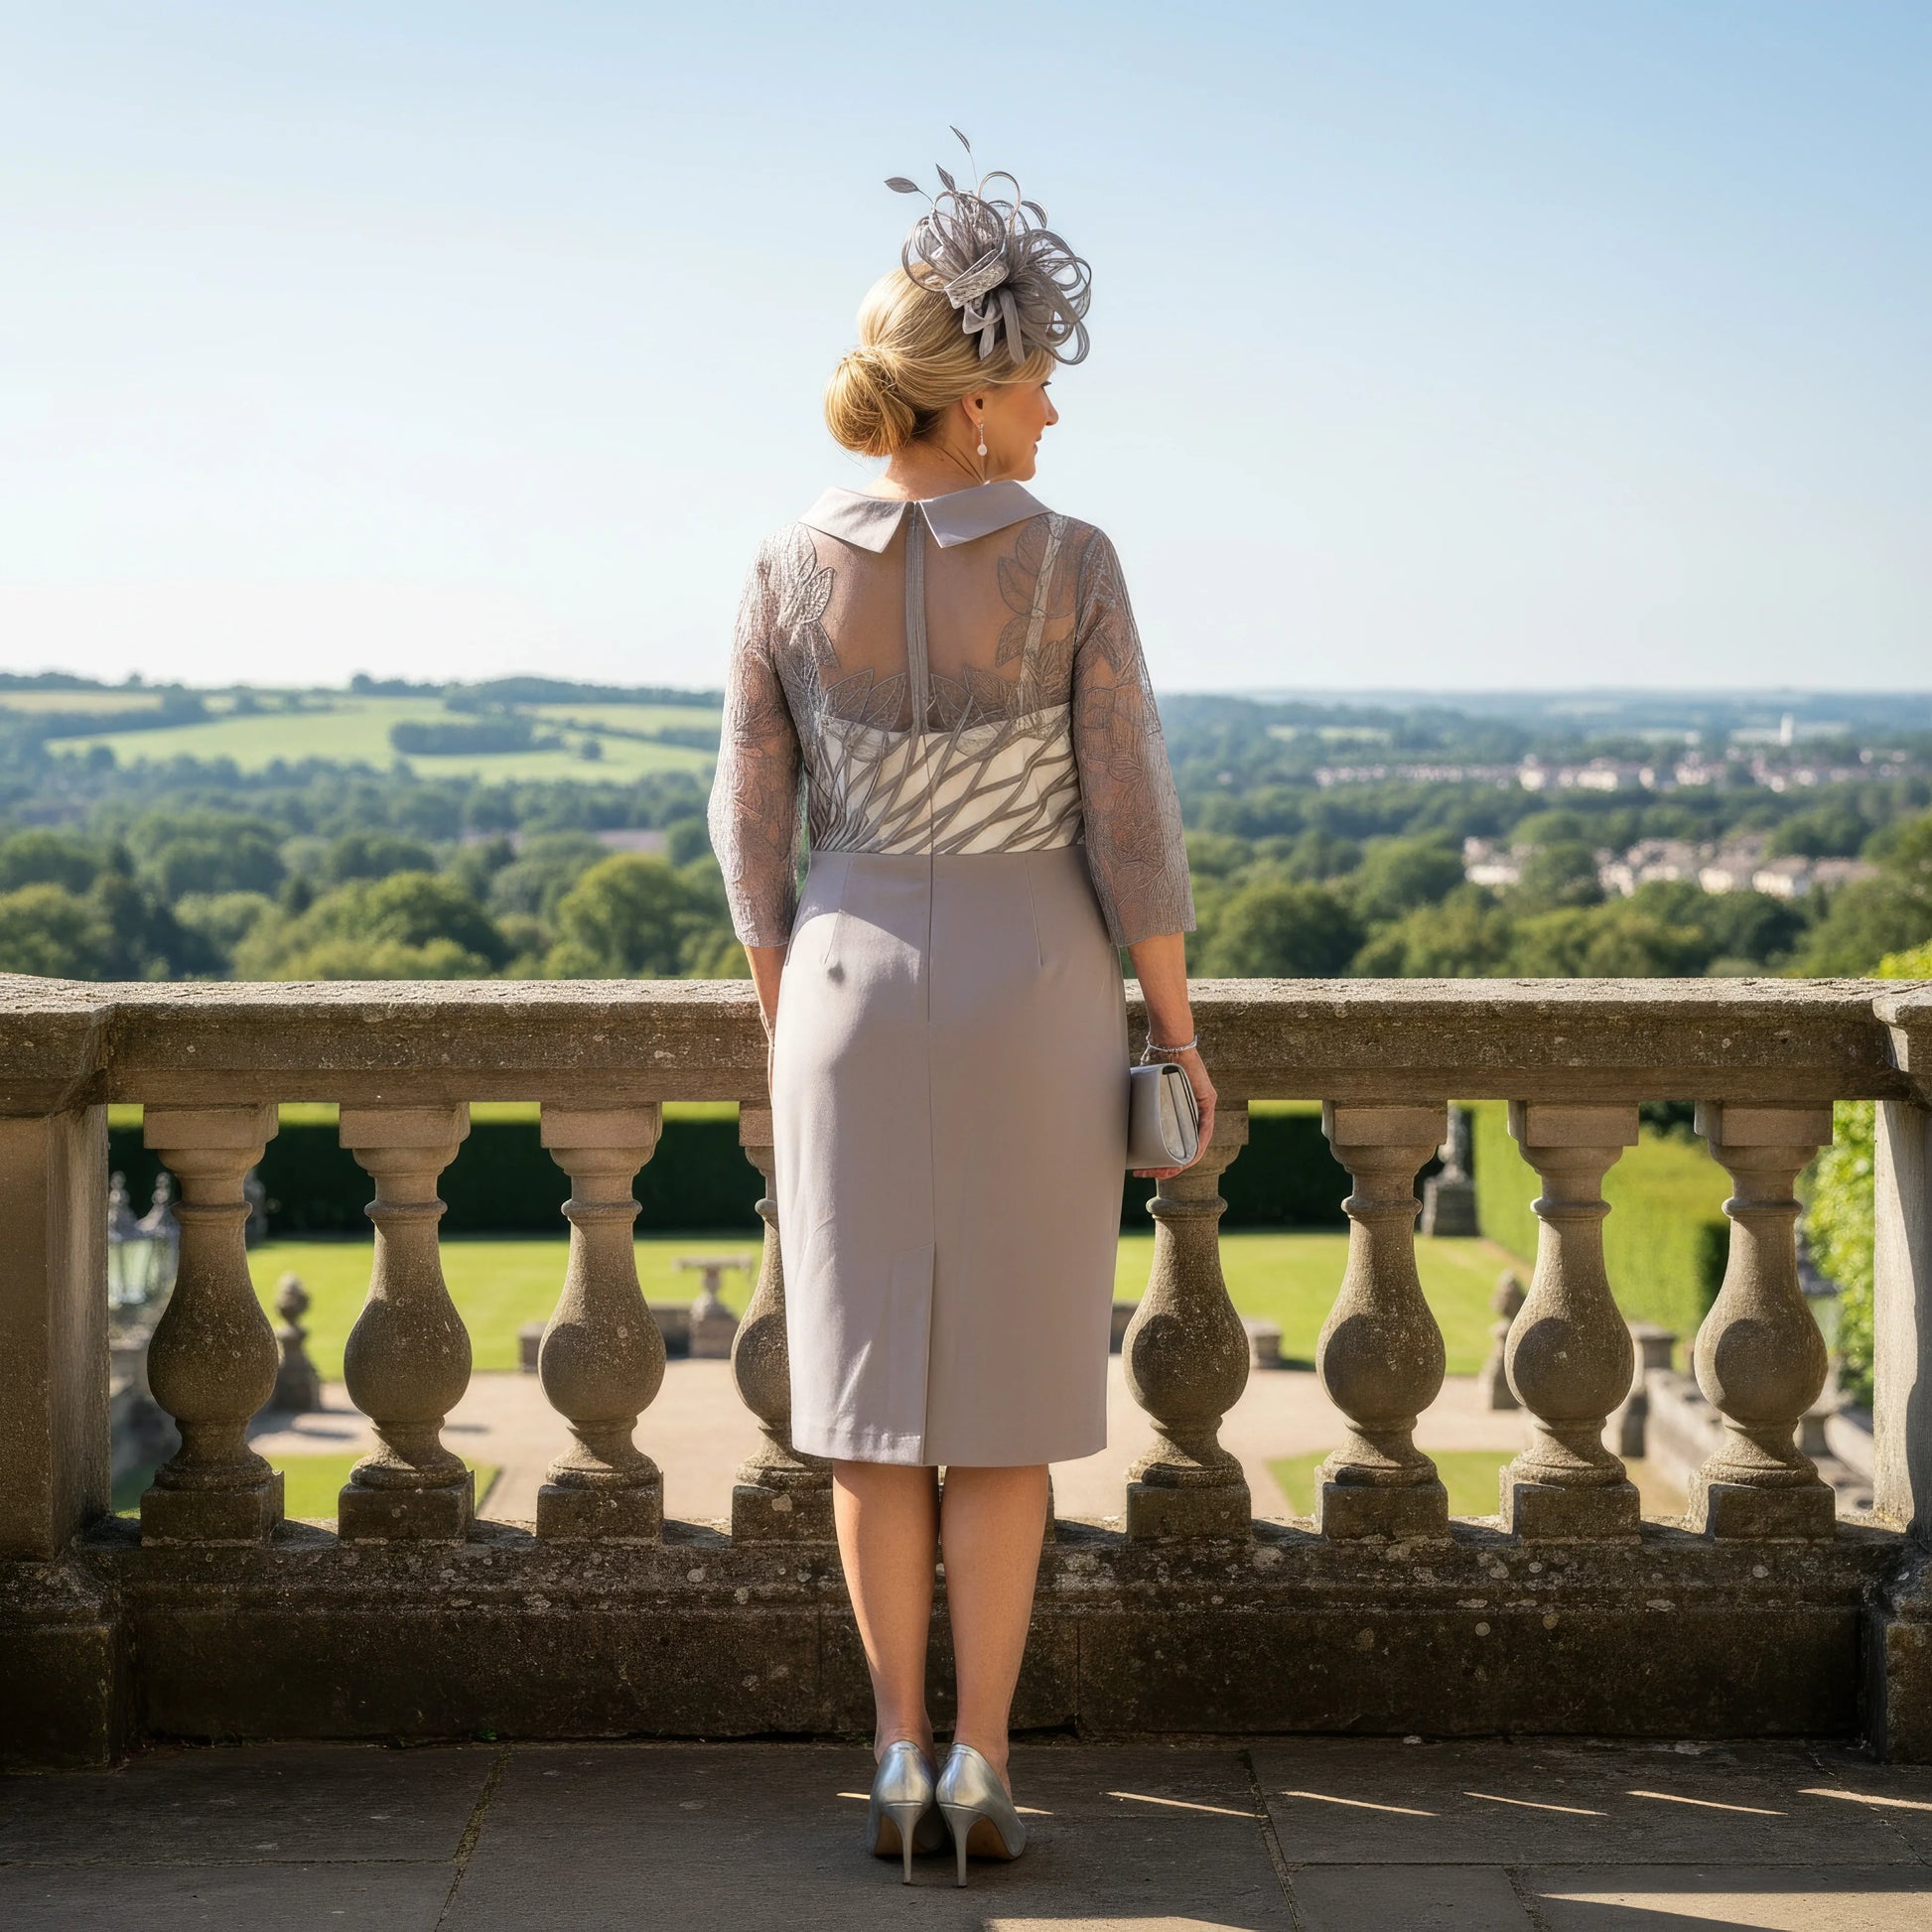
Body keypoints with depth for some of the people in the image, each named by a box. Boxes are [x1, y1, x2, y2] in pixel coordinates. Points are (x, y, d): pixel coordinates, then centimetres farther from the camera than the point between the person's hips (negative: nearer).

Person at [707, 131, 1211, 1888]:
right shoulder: (1074, 566, -12)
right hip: (1033, 1003, -2)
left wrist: (782, 1018, 12)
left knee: (877, 1396, 9)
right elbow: (1127, 820, -10)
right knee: (1006, 1403, 6)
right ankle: (979, 1771, 5)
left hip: (855, 1000, 2)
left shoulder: (793, 568, -5)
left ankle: (903, 1765, 10)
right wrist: (1178, 1029, 0)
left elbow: (752, 821, 0)